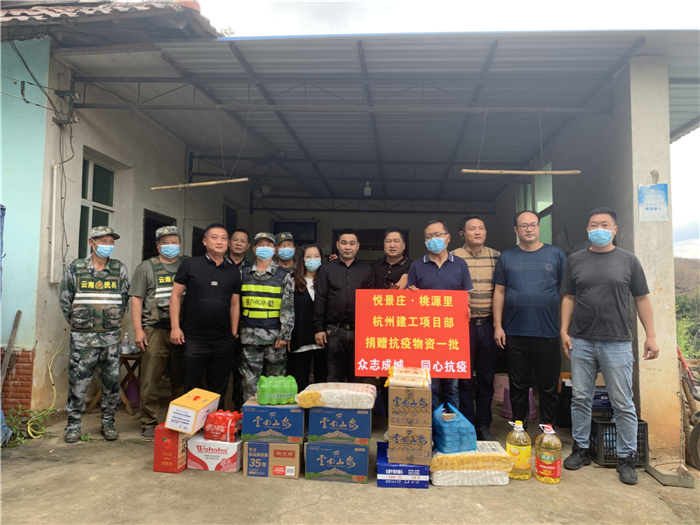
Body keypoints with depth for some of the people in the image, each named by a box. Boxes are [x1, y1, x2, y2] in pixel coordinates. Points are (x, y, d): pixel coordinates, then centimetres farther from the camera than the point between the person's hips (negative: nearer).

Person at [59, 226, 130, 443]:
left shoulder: (120, 269, 3)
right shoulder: (75, 268, 0)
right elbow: (65, 299, 6)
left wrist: (113, 323, 6)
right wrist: (78, 324, 5)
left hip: (110, 337, 1)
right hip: (82, 337, -1)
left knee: (112, 381, 5)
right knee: (78, 382, 2)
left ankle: (108, 422, 20)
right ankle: (73, 424, 17)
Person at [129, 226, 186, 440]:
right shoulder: (147, 267, 8)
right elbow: (137, 300, 5)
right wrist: (138, 329, -4)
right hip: (155, 331, -1)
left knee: (181, 380, 8)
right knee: (150, 380, 0)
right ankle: (149, 424, 12)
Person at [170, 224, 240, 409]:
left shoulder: (234, 271, 8)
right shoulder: (190, 264, 0)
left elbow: (235, 304, 11)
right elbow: (176, 295, 0)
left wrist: (234, 333, 8)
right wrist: (175, 327, -7)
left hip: (224, 340, 3)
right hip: (194, 338, -2)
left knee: (218, 391, 12)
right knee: (192, 389, 7)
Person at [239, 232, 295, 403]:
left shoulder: (283, 276, 4)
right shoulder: (243, 274, 10)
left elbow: (288, 307, -1)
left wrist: (285, 335, -7)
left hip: (275, 336, -1)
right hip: (250, 335, 2)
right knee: (250, 381, 5)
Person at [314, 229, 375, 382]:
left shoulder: (366, 270, 9)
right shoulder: (327, 269, 7)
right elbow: (320, 300, 3)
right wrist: (319, 328, -4)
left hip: (359, 330, 1)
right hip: (334, 330, 0)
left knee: (357, 378, 8)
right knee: (335, 378, 7)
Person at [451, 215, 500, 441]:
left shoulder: (497, 257, 7)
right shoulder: (453, 258, -1)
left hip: (488, 324, 3)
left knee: (486, 376, 10)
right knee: (463, 377, 4)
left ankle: (483, 425, 23)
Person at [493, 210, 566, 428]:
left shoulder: (556, 255, 4)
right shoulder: (506, 257, 7)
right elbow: (499, 292, 7)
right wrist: (497, 326, 0)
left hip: (547, 332, -1)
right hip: (514, 333, 1)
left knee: (549, 385, 7)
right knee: (518, 385, 10)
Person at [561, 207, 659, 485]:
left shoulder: (628, 260, 4)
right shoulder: (575, 260, 8)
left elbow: (642, 300, 5)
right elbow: (569, 298, 9)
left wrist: (651, 336, -1)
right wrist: (564, 331, 1)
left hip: (617, 343, -1)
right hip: (581, 342, 2)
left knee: (623, 404, 4)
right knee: (580, 399, 9)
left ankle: (625, 458, 18)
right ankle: (580, 449, 23)